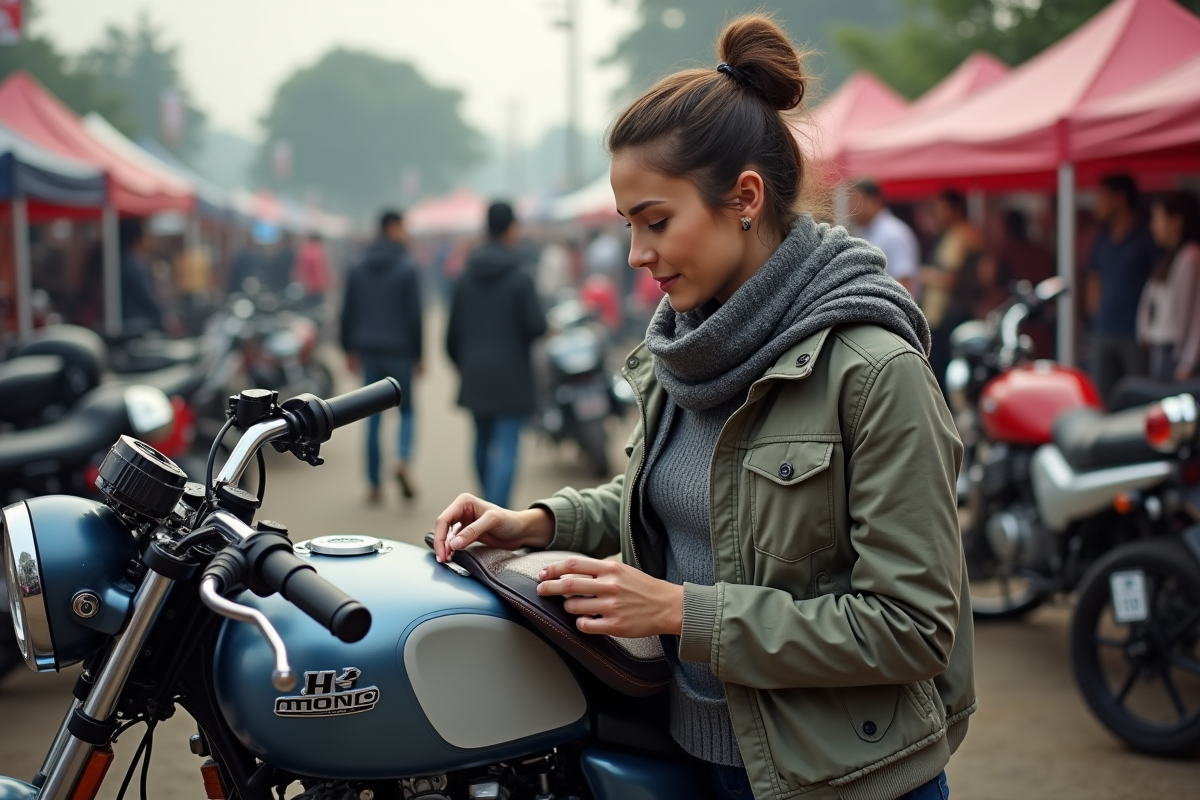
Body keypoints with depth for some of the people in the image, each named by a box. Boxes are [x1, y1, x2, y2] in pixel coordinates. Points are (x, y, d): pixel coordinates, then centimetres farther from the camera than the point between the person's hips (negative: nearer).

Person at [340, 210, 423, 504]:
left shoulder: (357, 269, 6)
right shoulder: (407, 269, -9)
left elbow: (347, 312, 7)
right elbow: (414, 316, -10)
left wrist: (349, 348, 15)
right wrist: (418, 355, -4)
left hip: (368, 350, 4)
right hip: (399, 351, -4)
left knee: (373, 417, 10)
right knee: (407, 410, 9)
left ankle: (374, 485, 10)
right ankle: (403, 461, -18)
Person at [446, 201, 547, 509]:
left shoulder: (466, 276, 5)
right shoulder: (519, 276, -11)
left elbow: (453, 332, 7)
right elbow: (536, 326, -15)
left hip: (475, 376, 6)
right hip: (510, 375, -5)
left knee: (483, 441, 19)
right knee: (506, 446, -6)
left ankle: (490, 504, 34)